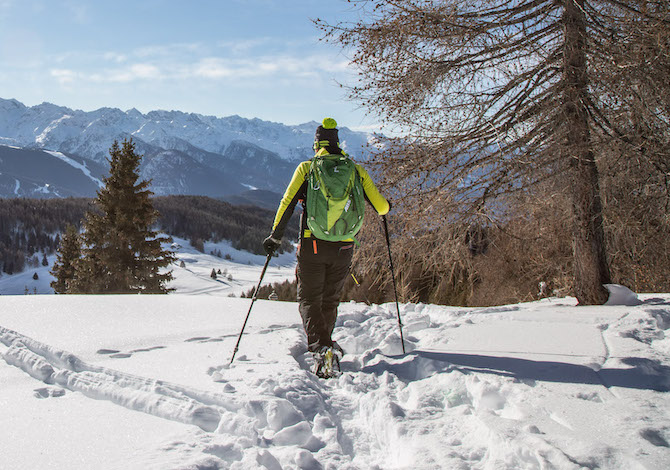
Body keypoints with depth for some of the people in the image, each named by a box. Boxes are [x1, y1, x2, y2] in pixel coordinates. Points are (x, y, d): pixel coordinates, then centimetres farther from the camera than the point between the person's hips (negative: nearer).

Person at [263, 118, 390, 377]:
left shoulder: (306, 168, 1)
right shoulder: (356, 170, 6)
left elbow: (287, 203, -4)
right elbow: (380, 205, 6)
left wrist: (275, 236, 5)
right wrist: (385, 208, 30)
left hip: (312, 246, -2)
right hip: (344, 248, 2)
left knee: (309, 300, 5)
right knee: (330, 300, 19)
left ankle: (322, 348, -16)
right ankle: (324, 345, 24)